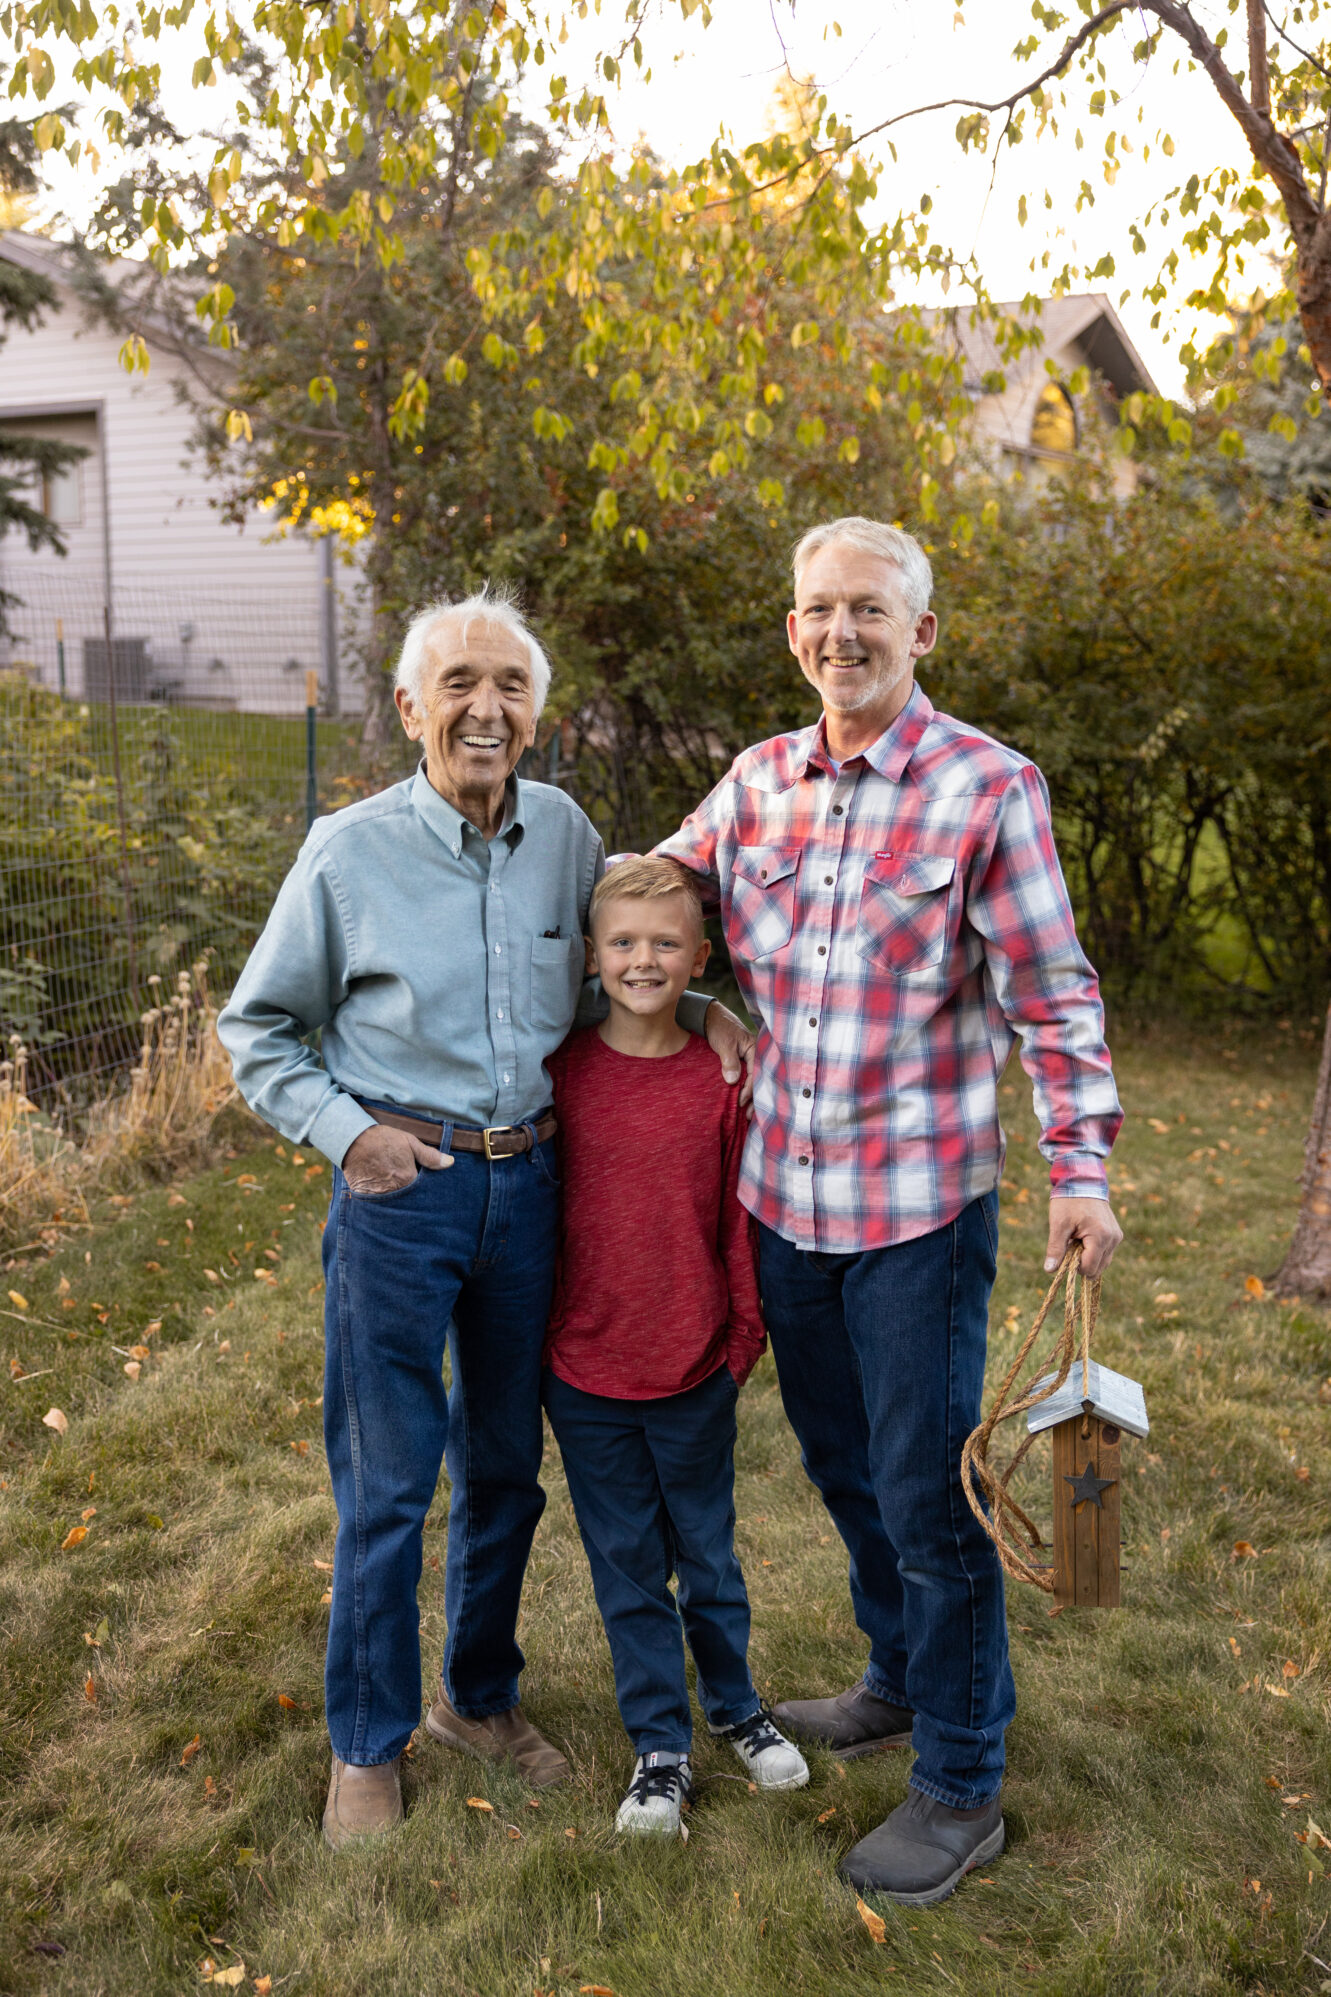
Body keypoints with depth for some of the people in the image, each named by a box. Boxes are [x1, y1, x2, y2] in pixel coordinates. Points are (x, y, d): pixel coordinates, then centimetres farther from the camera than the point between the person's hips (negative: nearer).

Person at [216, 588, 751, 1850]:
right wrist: (346, 1130, -12)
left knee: (505, 1467, 17)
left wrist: (701, 1008, 0)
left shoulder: (565, 833, 1)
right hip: (400, 1188, -4)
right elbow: (256, 1030, 1)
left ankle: (480, 1697, 39)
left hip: (527, 1182, 4)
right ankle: (366, 1744, 28)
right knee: (386, 1483, 6)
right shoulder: (349, 852, -9)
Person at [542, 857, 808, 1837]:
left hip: (695, 1369, 0)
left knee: (708, 1550, 17)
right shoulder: (559, 1070, -6)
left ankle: (736, 1704, 41)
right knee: (627, 1566, 13)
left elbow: (741, 1215, 0)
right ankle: (660, 1748, 31)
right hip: (584, 1367, 0)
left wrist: (745, 1335, 2)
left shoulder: (722, 1077, -7)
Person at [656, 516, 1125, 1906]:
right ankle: (899, 1684, 45)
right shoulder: (757, 781, 4)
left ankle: (962, 1788, 24)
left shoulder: (989, 789, -10)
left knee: (929, 1495, 4)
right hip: (781, 1193, 5)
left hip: (919, 1208, -5)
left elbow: (1051, 1002, -9)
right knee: (841, 1465, 20)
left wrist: (1080, 1171, -13)